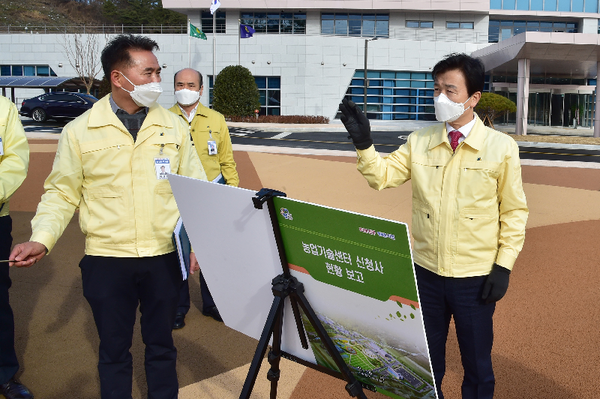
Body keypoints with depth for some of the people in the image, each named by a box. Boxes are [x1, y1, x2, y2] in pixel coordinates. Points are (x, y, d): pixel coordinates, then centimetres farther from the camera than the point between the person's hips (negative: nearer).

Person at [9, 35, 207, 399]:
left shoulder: (174, 127, 3)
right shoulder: (79, 132, -2)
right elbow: (62, 194, 2)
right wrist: (41, 240, -13)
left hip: (165, 258, 1)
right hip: (106, 260, -1)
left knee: (161, 344, 15)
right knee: (114, 349, 13)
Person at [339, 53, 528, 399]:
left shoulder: (502, 147, -8)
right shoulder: (419, 142, 0)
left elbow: (515, 211, -4)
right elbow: (382, 176, -4)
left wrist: (504, 266, -8)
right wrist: (364, 142, -19)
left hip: (476, 278, -2)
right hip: (426, 271, 3)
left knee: (477, 363, 15)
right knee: (426, 360, 20)